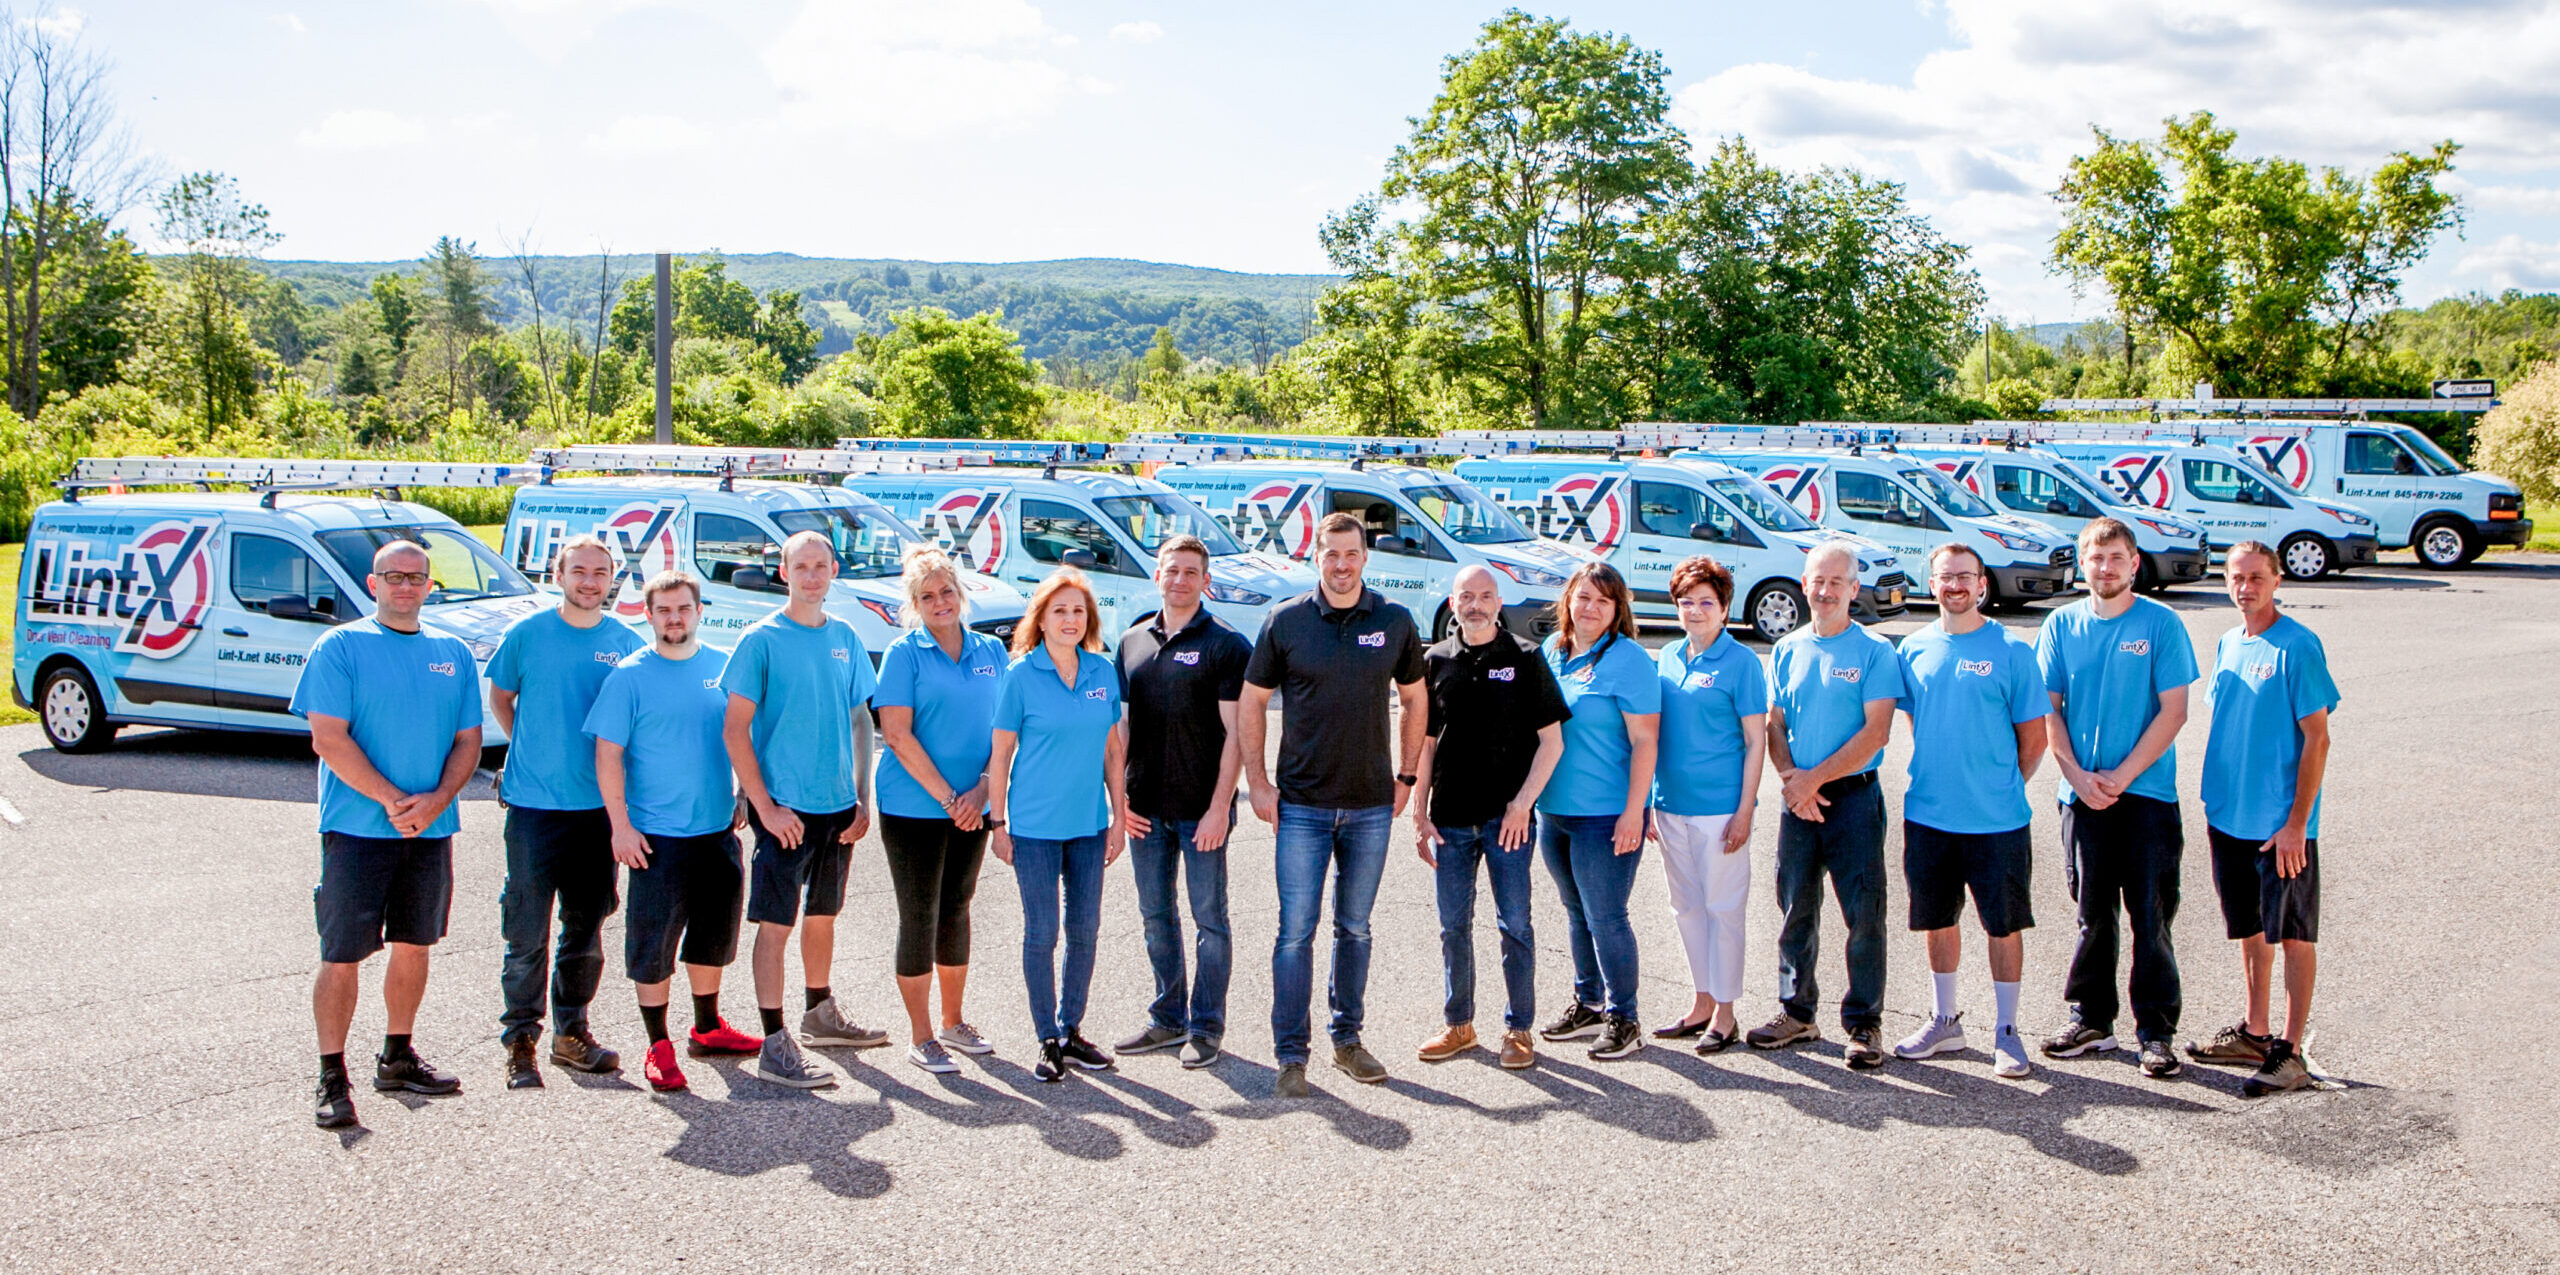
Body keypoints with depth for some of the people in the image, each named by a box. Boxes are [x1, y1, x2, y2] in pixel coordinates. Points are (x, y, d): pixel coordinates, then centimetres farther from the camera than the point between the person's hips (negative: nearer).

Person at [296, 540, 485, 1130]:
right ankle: (332, 1077, 3)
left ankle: (397, 1059, 27)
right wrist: (392, 800, -16)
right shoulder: (339, 647, -2)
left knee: (414, 945, 13)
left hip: (431, 830, 5)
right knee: (341, 956, -4)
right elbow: (329, 739, -10)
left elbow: (468, 741, 9)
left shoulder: (454, 654, 12)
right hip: (357, 828, -5)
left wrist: (435, 801, -9)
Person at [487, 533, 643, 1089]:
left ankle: (571, 1033, 23)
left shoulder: (626, 644, 4)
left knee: (587, 928, 11)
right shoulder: (525, 635, -1)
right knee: (527, 932, -2)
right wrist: (529, 747, 4)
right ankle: (520, 1041, 7)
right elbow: (499, 698, 13)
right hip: (534, 801, -2)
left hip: (599, 804, 2)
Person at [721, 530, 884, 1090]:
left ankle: (820, 1012, 36)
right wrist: (765, 806, -15)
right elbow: (735, 730, -10)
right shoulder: (761, 640, -8)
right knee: (776, 923, -4)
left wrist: (863, 798, 7)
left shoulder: (846, 639, 8)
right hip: (785, 808, -6)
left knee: (823, 914, 19)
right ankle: (774, 1045, -2)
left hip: (838, 807, 6)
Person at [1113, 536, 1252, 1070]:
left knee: (1208, 919, 3)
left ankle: (1206, 1027, 12)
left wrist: (1219, 807, -14)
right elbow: (1119, 724, 13)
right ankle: (1167, 1020, 25)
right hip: (1145, 808, 5)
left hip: (1202, 809, -5)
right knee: (1156, 916, 13)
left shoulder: (1226, 644, -5)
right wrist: (1118, 798, 6)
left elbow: (1234, 732, -8)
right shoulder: (1132, 642, 10)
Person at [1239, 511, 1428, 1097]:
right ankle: (1290, 1056, 4)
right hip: (1301, 805, -2)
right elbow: (1250, 702, 3)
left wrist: (1405, 776, 9)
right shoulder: (1286, 621, -2)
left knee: (1356, 928, 12)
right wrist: (1257, 781, -2)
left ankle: (1347, 1038, 25)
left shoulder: (1394, 621, 2)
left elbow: (1415, 699, 14)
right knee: (1296, 930, -3)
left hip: (1371, 806, 2)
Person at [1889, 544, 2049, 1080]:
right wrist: (1941, 776, 10)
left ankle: (2006, 1030, 16)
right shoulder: (1915, 649, 5)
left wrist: (1999, 788, 2)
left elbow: (2033, 738, -1)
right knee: (1938, 919, 14)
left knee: (2004, 924, 4)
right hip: (1927, 813, 4)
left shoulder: (2010, 651, -6)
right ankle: (1944, 1020, 29)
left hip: (1997, 819, -4)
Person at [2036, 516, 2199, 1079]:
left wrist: (2121, 776, -12)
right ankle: (2092, 1019, 22)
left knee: (2151, 915, -1)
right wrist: (2078, 775, -7)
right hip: (2083, 794, 3)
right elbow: (2050, 710, 6)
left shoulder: (2161, 624, -3)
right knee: (2093, 911, 11)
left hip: (2148, 791, -3)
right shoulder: (2062, 625, 6)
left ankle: (2157, 1032, 6)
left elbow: (2173, 711, -6)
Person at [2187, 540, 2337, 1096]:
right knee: (2251, 929, 17)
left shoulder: (2297, 646, -13)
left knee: (2292, 934, 2)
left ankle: (2291, 1053, 7)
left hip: (2281, 825, -7)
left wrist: (2296, 823, -17)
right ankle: (2255, 1034, 28)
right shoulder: (2228, 644, 9)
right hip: (2230, 817, 7)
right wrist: (2215, 803, 14)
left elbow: (2316, 739, -14)